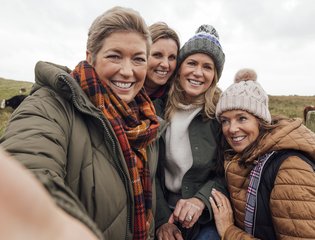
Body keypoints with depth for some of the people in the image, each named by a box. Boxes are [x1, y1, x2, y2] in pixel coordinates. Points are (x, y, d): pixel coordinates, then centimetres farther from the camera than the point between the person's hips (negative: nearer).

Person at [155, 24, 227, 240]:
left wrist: (201, 200, -22)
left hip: (208, 216, -1)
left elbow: (227, 173, -6)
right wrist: (161, 219, -9)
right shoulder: (157, 108, -8)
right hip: (163, 209, 1)